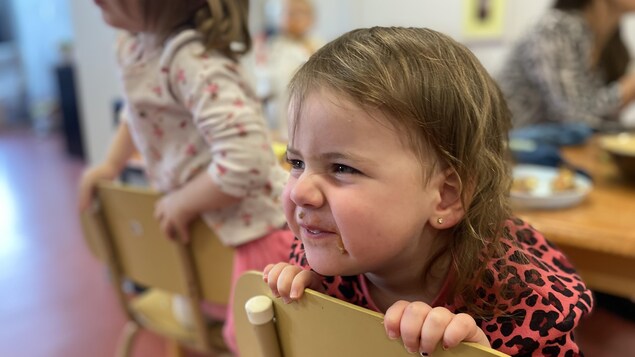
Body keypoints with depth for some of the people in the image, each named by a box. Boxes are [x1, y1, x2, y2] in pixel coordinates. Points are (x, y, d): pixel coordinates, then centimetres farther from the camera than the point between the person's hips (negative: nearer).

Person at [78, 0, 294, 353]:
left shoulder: (192, 60, -29)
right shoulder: (134, 45, 1)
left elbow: (245, 160, -36)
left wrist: (183, 203, -21)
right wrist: (110, 165, 15)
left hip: (259, 222, -9)